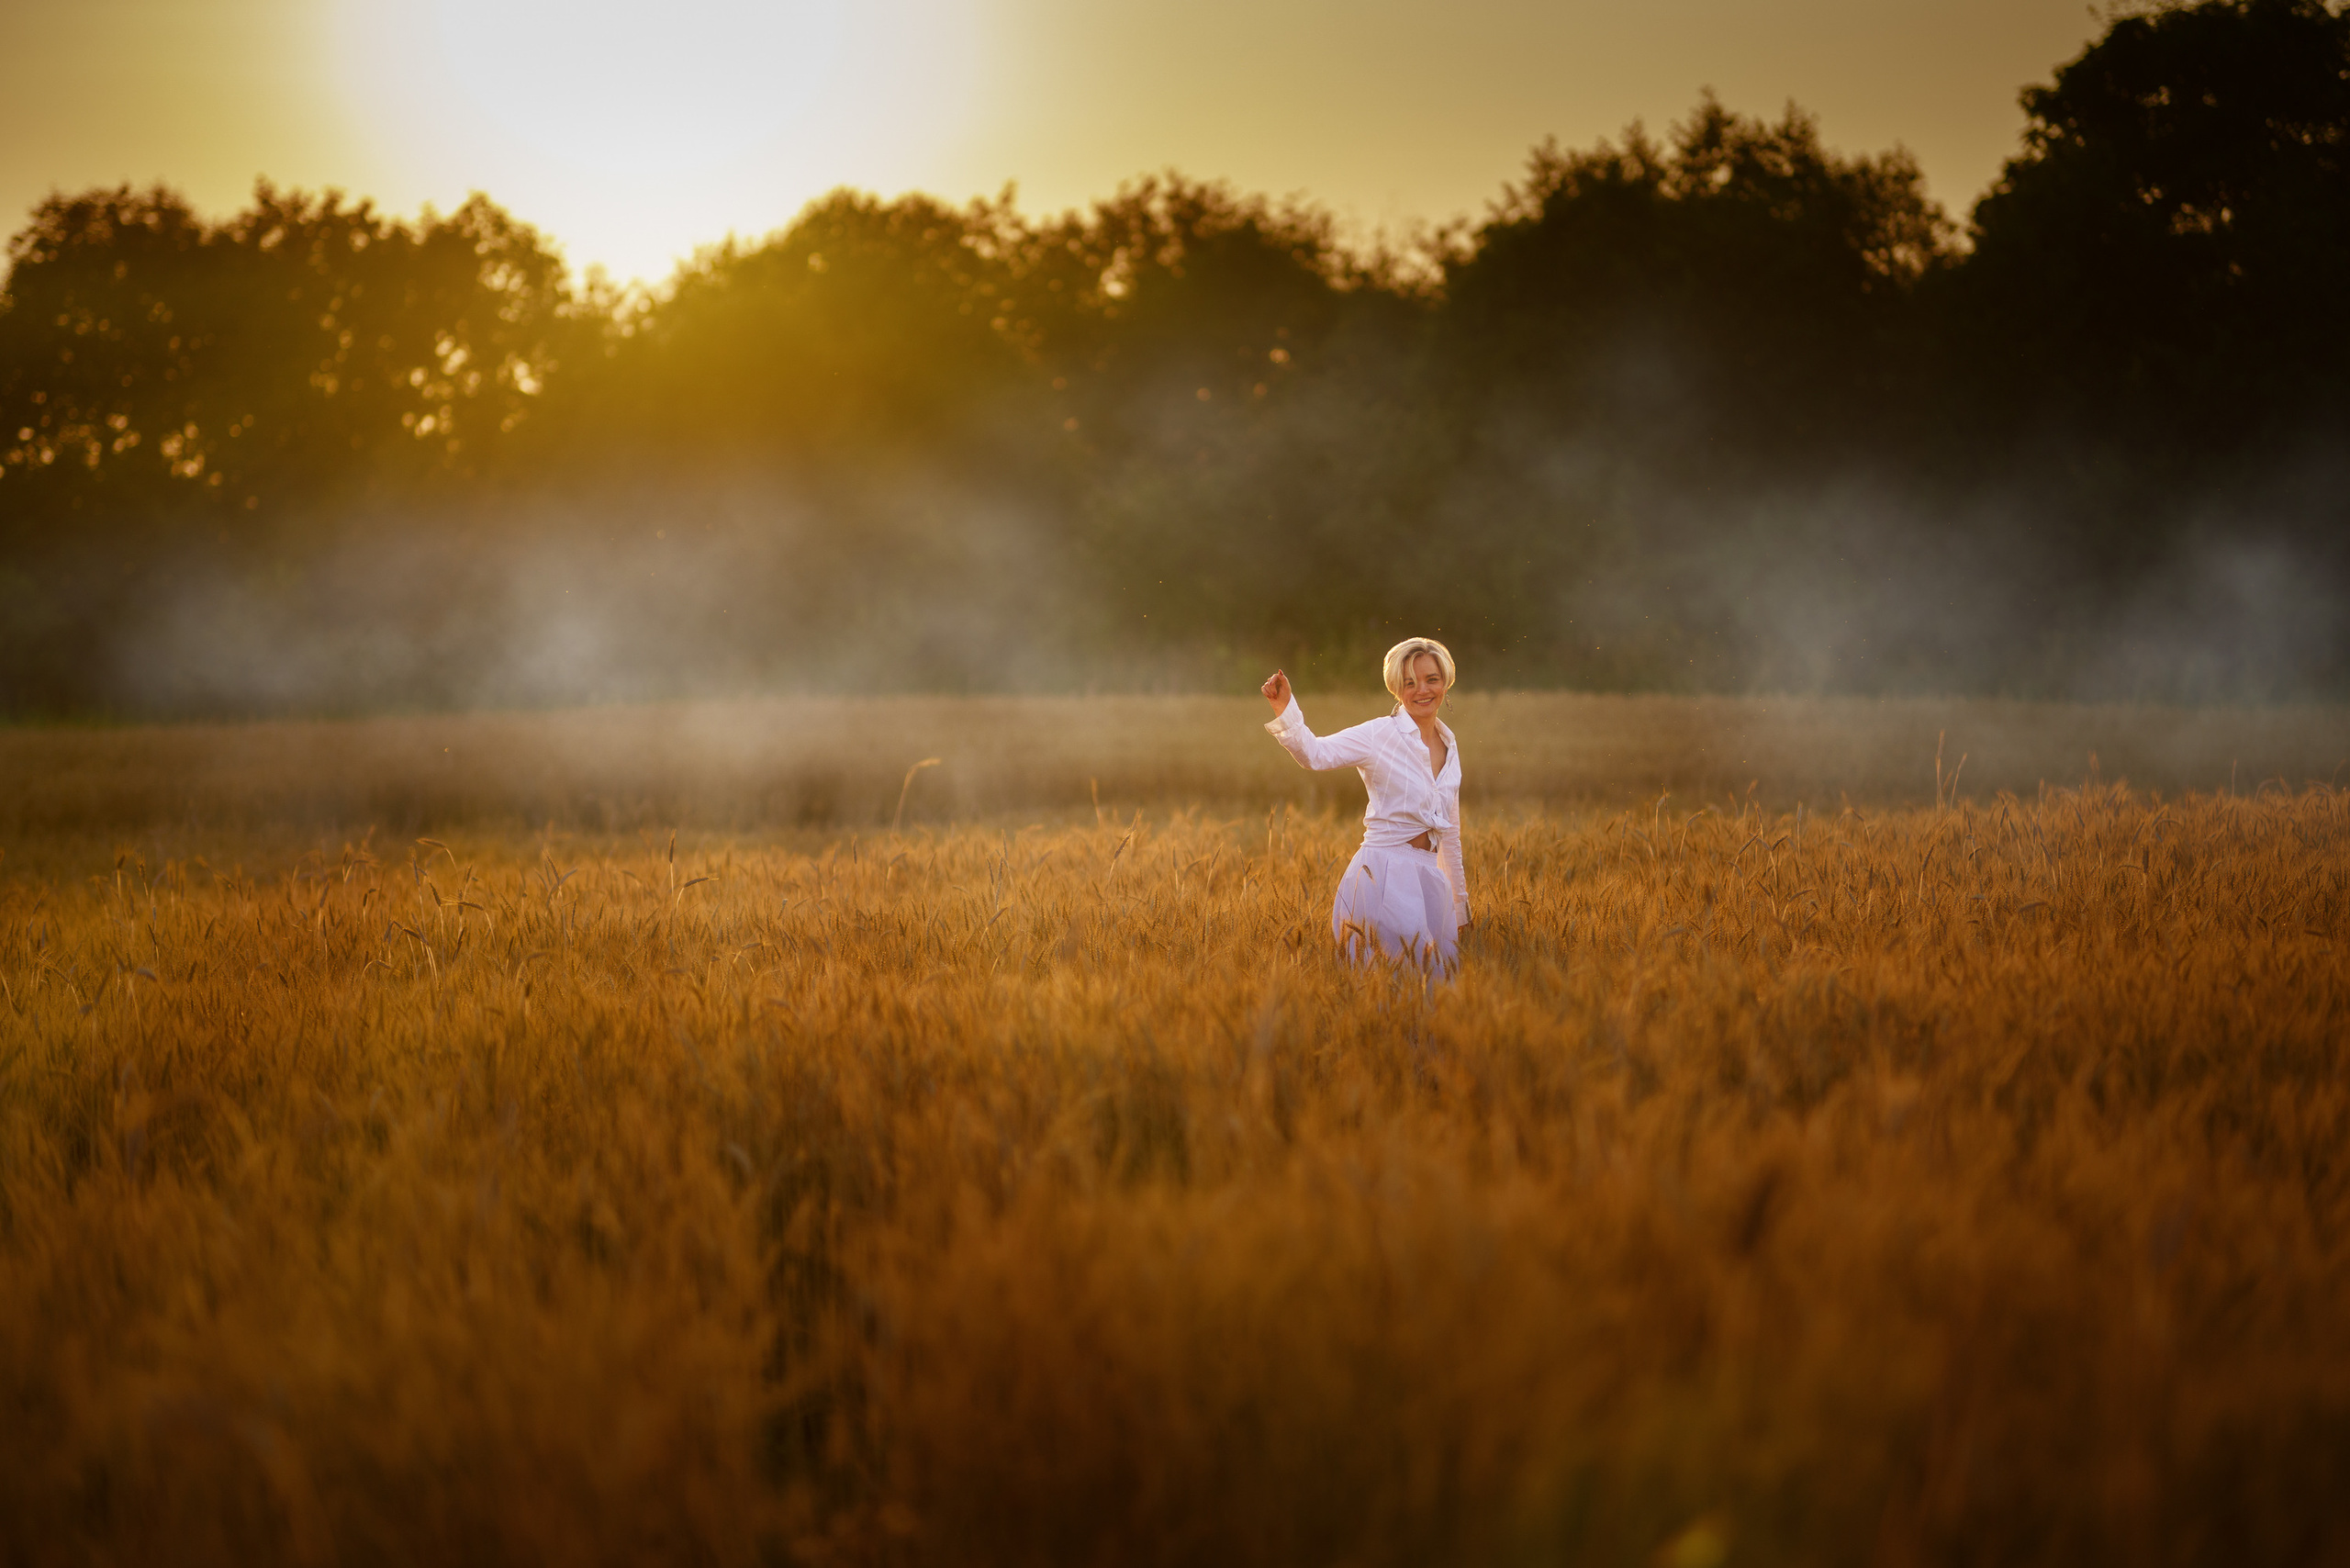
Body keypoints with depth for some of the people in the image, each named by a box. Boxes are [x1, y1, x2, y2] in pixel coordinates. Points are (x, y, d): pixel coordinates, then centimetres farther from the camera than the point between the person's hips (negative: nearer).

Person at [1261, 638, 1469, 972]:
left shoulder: (1450, 747, 15)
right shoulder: (1380, 736, -5)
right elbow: (1316, 753, -22)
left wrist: (1461, 905, 23)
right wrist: (1285, 712, -39)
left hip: (1429, 878, 7)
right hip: (1384, 873, -7)